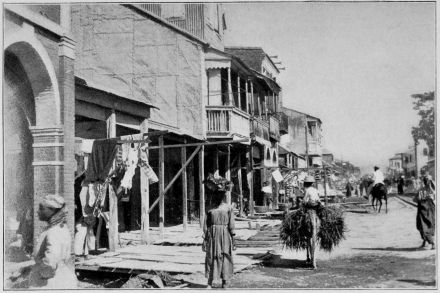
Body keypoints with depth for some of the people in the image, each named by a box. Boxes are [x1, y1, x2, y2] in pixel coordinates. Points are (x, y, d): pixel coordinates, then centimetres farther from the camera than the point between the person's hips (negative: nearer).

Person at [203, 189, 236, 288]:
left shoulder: (228, 208, 2)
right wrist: (204, 240, 4)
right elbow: (206, 225, 8)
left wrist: (233, 239, -4)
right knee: (211, 258, 0)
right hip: (212, 235, 1)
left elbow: (231, 224, 0)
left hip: (224, 235, -1)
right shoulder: (209, 209, 8)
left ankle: (225, 283, 10)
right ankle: (209, 284, 5)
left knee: (225, 258, 0)